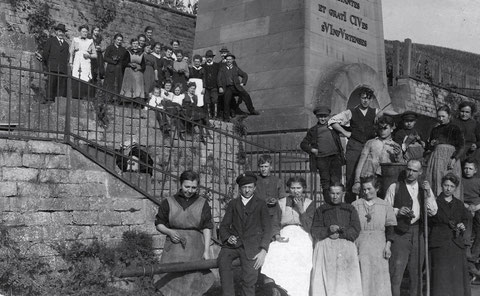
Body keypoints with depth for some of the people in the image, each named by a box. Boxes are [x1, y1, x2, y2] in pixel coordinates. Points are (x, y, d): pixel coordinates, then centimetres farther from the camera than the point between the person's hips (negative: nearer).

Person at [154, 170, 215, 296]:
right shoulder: (168, 202, 2)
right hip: (174, 251, 0)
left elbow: (207, 228, 0)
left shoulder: (203, 204, 3)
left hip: (195, 250, 0)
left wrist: (206, 251, -8)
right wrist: (170, 232, -11)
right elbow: (159, 224, 9)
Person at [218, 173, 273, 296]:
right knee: (222, 260, -30)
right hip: (233, 244, 1)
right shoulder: (233, 204, 19)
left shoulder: (261, 205, 12)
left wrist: (263, 251, -8)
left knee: (249, 280, -18)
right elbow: (224, 226, 14)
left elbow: (267, 229, 5)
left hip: (251, 245, -1)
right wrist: (227, 237, -9)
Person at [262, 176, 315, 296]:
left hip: (302, 237, -1)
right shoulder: (281, 203, 13)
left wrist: (301, 210, -8)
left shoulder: (309, 203, 9)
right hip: (284, 237, 1)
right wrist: (276, 236, -14)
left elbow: (309, 227, -1)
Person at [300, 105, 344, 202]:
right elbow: (303, 144, 15)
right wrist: (312, 149, 1)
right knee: (325, 182, 2)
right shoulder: (312, 130, 13)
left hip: (335, 156, 0)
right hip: (321, 159, 0)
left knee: (335, 181, -8)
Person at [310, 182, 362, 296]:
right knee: (327, 281, -10)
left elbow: (355, 231, 6)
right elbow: (315, 231, 5)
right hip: (325, 247, 0)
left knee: (346, 281, -10)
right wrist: (328, 230, -11)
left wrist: (340, 234, -8)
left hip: (346, 248, 0)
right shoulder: (321, 210, 15)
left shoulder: (350, 209, 16)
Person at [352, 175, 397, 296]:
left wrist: (388, 245, -3)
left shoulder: (385, 205, 7)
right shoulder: (355, 205, 6)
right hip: (361, 245, 0)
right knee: (363, 276, -2)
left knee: (379, 277, 0)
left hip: (379, 245, 0)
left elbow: (390, 227, 6)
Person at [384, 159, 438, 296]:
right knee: (396, 270, -10)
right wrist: (398, 211, -14)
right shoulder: (395, 187, 4)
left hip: (418, 233, 3)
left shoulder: (424, 188, 14)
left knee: (416, 270, 9)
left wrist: (428, 193, -8)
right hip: (400, 232, -3)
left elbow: (433, 211, 4)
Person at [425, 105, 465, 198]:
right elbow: (428, 148, 25)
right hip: (435, 158, 4)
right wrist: (431, 144, 2)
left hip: (449, 158, -4)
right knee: (434, 184, -3)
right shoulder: (435, 130, 19)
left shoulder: (454, 129, 4)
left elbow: (461, 146, -6)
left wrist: (454, 159, -19)